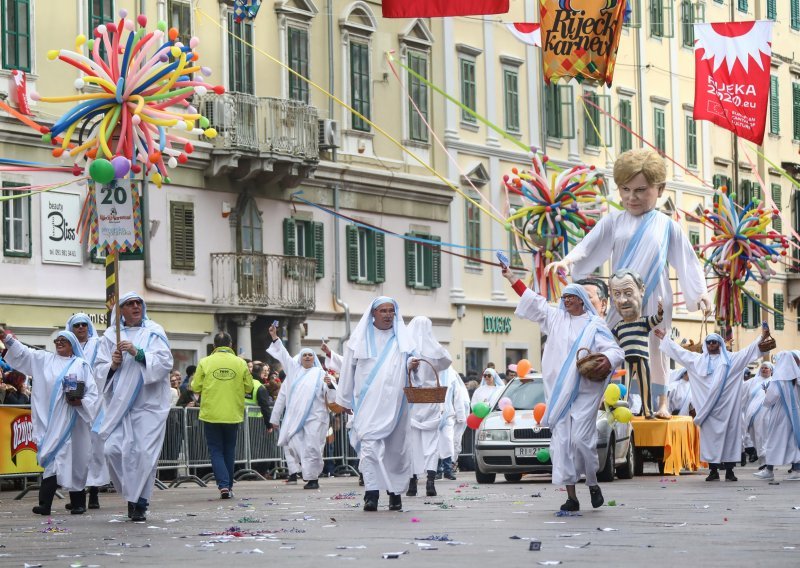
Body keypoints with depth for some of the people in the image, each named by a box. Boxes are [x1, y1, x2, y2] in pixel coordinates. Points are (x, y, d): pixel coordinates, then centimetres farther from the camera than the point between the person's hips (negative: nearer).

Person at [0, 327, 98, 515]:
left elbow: (92, 392, 3)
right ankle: (45, 503, -11)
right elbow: (24, 353, 4)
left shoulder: (82, 365, 7)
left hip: (73, 421, -1)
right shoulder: (44, 360, 14)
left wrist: (82, 402, -15)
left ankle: (78, 502, 11)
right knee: (54, 459, -6)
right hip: (52, 420, 1)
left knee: (75, 459, 2)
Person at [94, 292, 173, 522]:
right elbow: (99, 368, 11)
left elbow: (165, 362, -6)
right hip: (118, 403, 2)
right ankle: (132, 494, 9)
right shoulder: (111, 335, 11)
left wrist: (137, 353, -17)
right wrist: (112, 365, -10)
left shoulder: (154, 332, 6)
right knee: (113, 449, -10)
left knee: (144, 453, -9)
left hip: (148, 403, -2)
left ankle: (140, 503, 0)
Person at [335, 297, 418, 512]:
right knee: (370, 444, -15)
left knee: (396, 447, 4)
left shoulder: (402, 338, 12)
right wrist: (344, 399, 13)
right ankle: (371, 493, -21)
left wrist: (411, 365, -13)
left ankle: (395, 491, 15)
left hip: (395, 402, 2)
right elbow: (348, 369, 12)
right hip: (368, 402, -2)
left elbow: (408, 361, 12)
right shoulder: (360, 338, 7)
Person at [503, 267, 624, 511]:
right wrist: (511, 277, 26)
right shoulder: (556, 318, 15)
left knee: (581, 439, -11)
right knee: (561, 441, -1)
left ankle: (593, 484, 13)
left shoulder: (595, 325, 1)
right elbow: (532, 300, 23)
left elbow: (616, 350, -6)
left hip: (584, 393, -4)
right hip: (559, 393, 5)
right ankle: (571, 496, 2)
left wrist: (609, 359, -29)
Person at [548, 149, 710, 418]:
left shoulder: (667, 227, 3)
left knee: (656, 350, 4)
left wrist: (700, 291, 1)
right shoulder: (613, 222, 5)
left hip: (655, 299, -1)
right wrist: (566, 260, -17)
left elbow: (687, 261, 6)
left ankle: (661, 402, 11)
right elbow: (587, 246, 1)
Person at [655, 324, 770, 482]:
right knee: (709, 435, -2)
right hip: (707, 407, 2)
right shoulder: (698, 360, 16)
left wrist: (761, 337, -2)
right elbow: (679, 352, 20)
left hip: (725, 406, -2)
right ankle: (713, 470, 2)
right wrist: (665, 338, 21)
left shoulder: (730, 359, 11)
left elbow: (748, 351, 7)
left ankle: (729, 470, -2)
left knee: (728, 434, -4)